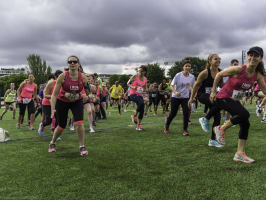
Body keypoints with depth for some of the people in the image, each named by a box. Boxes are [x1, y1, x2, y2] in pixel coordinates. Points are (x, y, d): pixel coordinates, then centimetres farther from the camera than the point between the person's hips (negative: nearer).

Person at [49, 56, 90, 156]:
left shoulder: (83, 77, -18)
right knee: (61, 126, 7)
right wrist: (53, 109, -29)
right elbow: (54, 94, -21)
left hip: (77, 102, 1)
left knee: (79, 123, -17)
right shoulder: (63, 76, -24)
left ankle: (82, 147, 0)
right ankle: (52, 143, 37)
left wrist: (86, 96, -27)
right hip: (62, 102, -1)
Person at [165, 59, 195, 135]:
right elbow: (172, 85, -13)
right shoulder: (178, 75, -11)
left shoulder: (192, 77, -1)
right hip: (175, 97, -2)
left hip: (185, 97, 2)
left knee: (186, 113, -12)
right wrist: (175, 92, -31)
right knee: (173, 113, 5)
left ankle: (185, 130, -2)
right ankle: (166, 127, 30)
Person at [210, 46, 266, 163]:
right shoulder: (238, 69, -22)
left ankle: (239, 154, 12)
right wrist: (213, 91, -6)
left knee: (245, 124, 1)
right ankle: (221, 129, -6)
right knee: (244, 114, -28)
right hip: (223, 98, -7)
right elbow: (219, 75, -10)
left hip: (235, 101, 7)